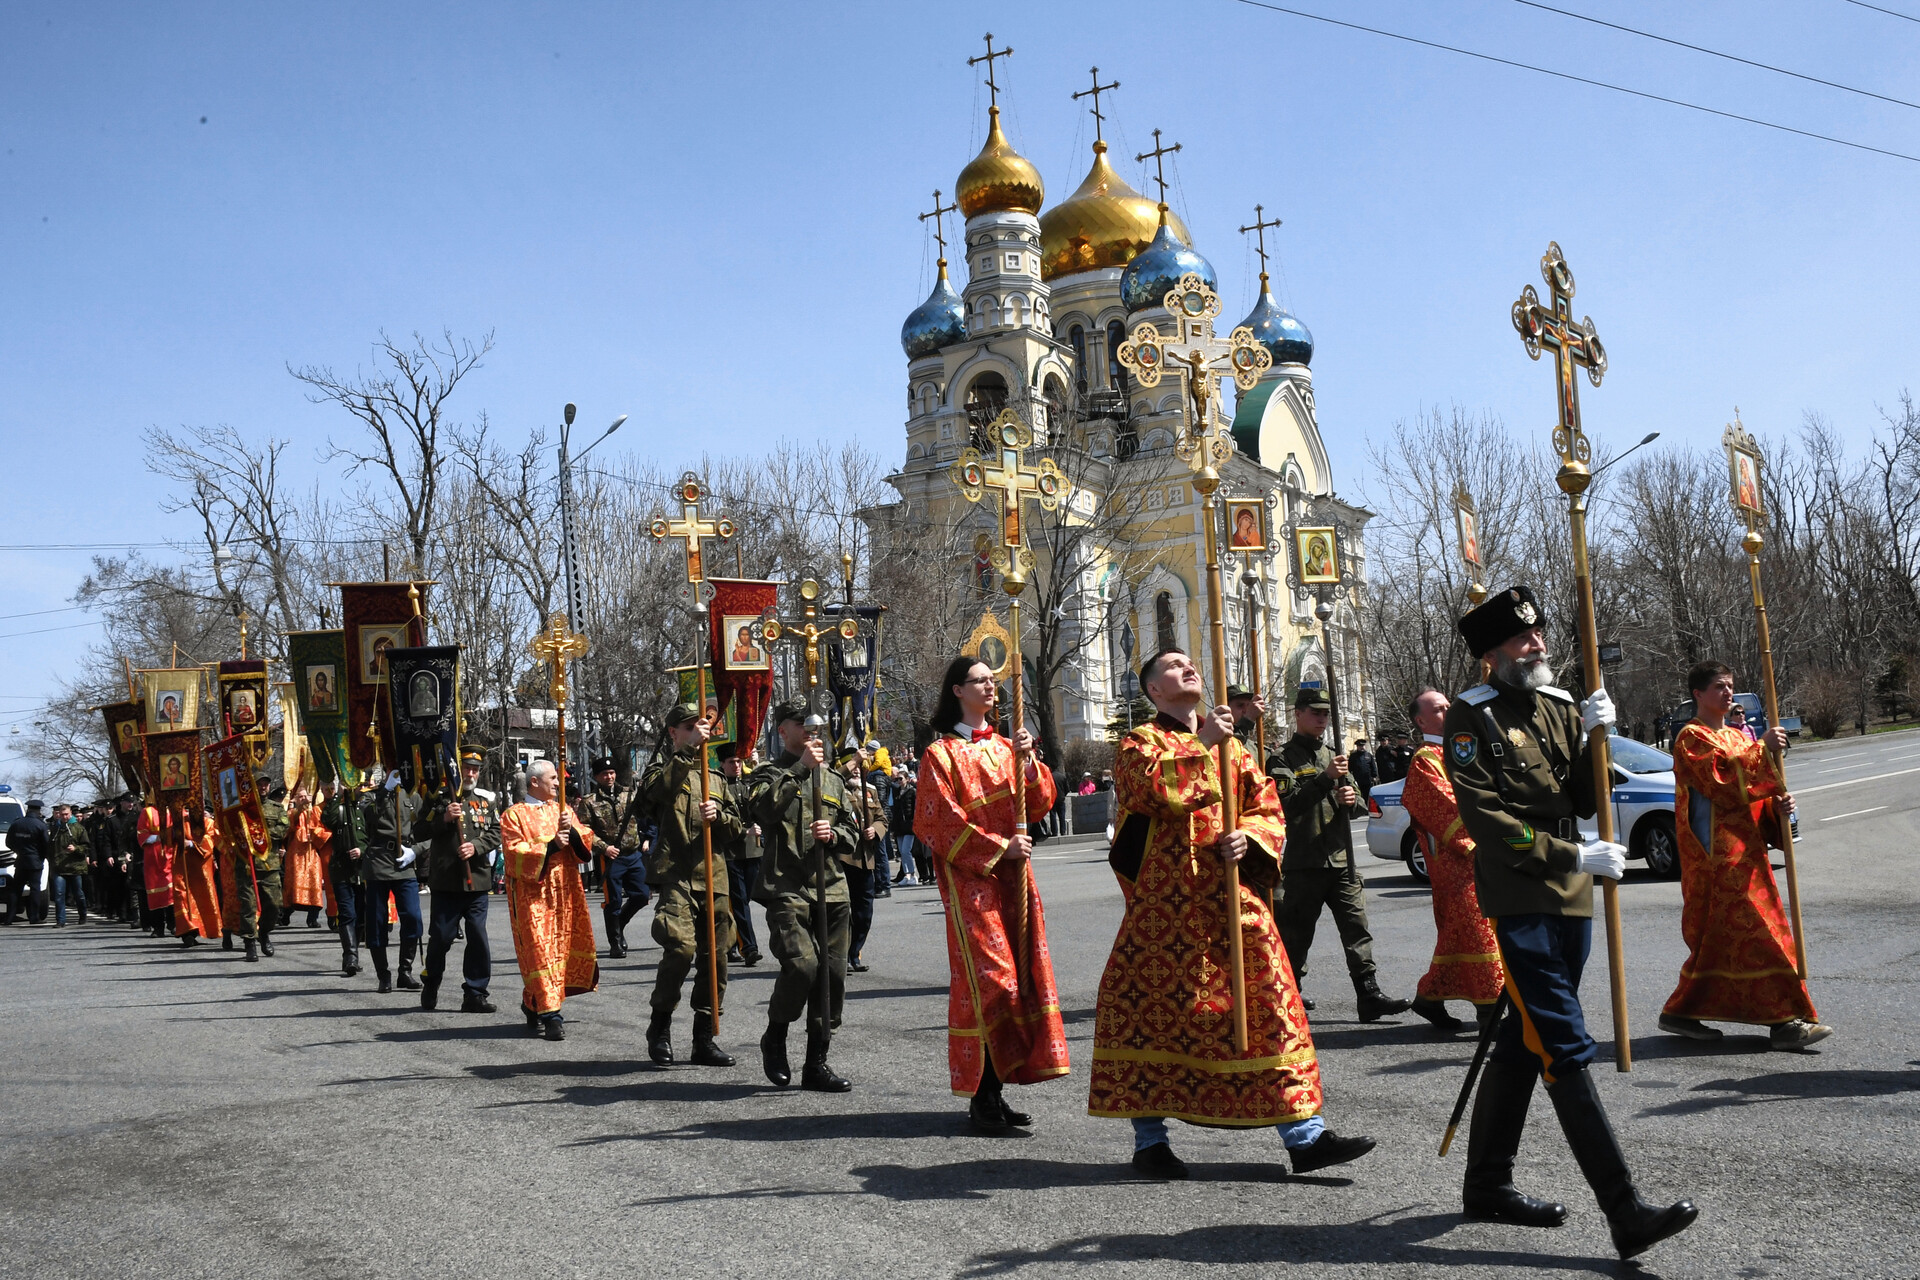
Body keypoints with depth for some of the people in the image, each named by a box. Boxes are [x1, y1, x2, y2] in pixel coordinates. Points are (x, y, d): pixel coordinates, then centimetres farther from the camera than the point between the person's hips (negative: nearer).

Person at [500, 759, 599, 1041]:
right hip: (532, 893, -5)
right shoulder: (514, 815, 0)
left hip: (566, 891, 6)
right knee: (540, 950, -10)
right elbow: (514, 852, -11)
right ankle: (550, 1014, -10)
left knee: (566, 947, 7)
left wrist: (572, 831, -11)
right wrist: (550, 845, -19)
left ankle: (533, 1004, 24)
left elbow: (586, 844, 10)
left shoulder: (563, 810, 16)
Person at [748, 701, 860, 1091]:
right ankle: (774, 1040, 5)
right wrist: (801, 767, -18)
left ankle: (817, 1062, 13)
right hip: (787, 888, -5)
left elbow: (852, 830, 23)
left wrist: (833, 833, 0)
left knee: (832, 974, 2)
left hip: (831, 888, 5)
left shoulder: (833, 779, 20)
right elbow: (763, 807, -17)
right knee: (801, 964, -21)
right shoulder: (769, 774, 5)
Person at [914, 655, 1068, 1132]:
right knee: (988, 979, -11)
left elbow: (1040, 803, 9)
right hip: (969, 877, -6)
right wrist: (999, 847, -14)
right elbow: (940, 824, -9)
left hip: (1013, 875, 7)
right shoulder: (942, 754, -3)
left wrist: (1027, 763, -9)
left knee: (1019, 974, 3)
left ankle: (996, 1089, 10)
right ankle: (982, 1095, -5)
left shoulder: (1004, 748, 16)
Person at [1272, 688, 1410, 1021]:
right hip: (1303, 864, -6)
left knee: (1357, 929, -1)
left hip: (1342, 860, 6)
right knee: (1296, 936, 2)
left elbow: (1358, 807, 19)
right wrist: (1326, 778, -22)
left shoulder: (1333, 756, 19)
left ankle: (1369, 996, -3)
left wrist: (1352, 800, -5)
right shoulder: (1284, 758, -2)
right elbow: (1287, 804, -17)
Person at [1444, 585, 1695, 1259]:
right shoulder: (1471, 717, -8)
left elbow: (1584, 802, 7)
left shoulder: (1562, 707, 13)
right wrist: (1575, 856, -17)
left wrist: (1595, 737, -8)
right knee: (1567, 1050, -10)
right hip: (1518, 900, -7)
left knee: (1523, 1043, 14)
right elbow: (1486, 820, -14)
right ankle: (1625, 1213, -11)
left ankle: (1486, 1185, 26)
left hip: (1570, 898, 7)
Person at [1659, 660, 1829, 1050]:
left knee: (1720, 939, 10)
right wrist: (1762, 750, -18)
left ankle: (1681, 1013, 17)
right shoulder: (1691, 739, -6)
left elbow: (1752, 790, 20)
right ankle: (1785, 1020, -11)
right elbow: (1722, 781, -20)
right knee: (1756, 934, -11)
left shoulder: (1738, 736, 21)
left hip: (1744, 851, 9)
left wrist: (1777, 805, -1)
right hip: (1717, 854, -9)